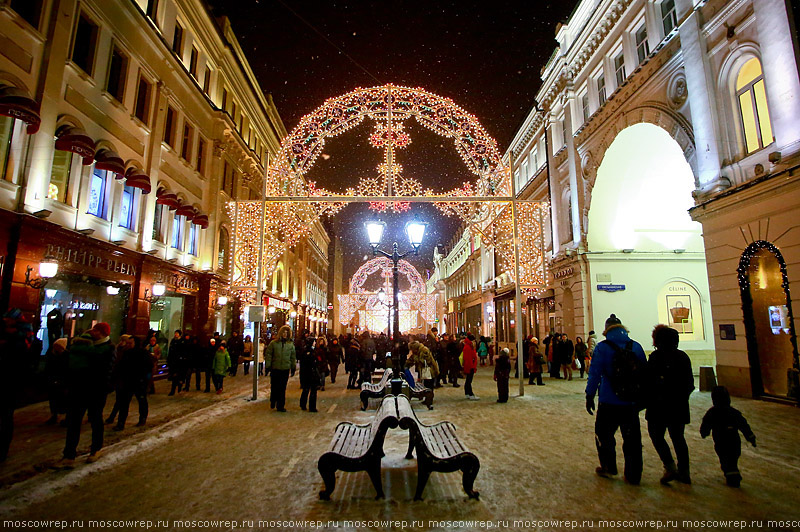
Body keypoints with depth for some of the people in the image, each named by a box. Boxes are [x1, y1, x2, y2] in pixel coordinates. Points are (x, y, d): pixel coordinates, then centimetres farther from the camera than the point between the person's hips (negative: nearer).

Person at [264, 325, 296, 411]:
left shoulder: (291, 344, 5)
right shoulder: (273, 343, -1)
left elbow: (293, 357, 10)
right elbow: (268, 355, 1)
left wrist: (293, 368, 9)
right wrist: (268, 366, -4)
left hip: (285, 369, 1)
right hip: (275, 369, -1)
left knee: (282, 388, 4)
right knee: (274, 387, 7)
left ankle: (280, 406, 13)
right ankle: (273, 402, 30)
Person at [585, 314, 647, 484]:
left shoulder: (602, 348, -9)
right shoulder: (636, 347, 2)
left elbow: (595, 373, -11)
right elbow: (645, 373, 8)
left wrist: (590, 396, -4)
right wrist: (643, 397, 18)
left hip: (609, 403, -3)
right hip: (632, 403, 4)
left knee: (604, 434, 14)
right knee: (632, 438, 12)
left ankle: (608, 467, 20)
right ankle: (633, 475, 18)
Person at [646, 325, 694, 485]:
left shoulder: (656, 356, -13)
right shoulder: (683, 357, 6)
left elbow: (650, 382, -15)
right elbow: (690, 383, 12)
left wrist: (647, 400, -4)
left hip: (660, 405, -6)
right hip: (680, 405, 6)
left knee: (656, 435, 6)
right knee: (678, 437, 15)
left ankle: (670, 467, -6)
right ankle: (684, 472, 17)